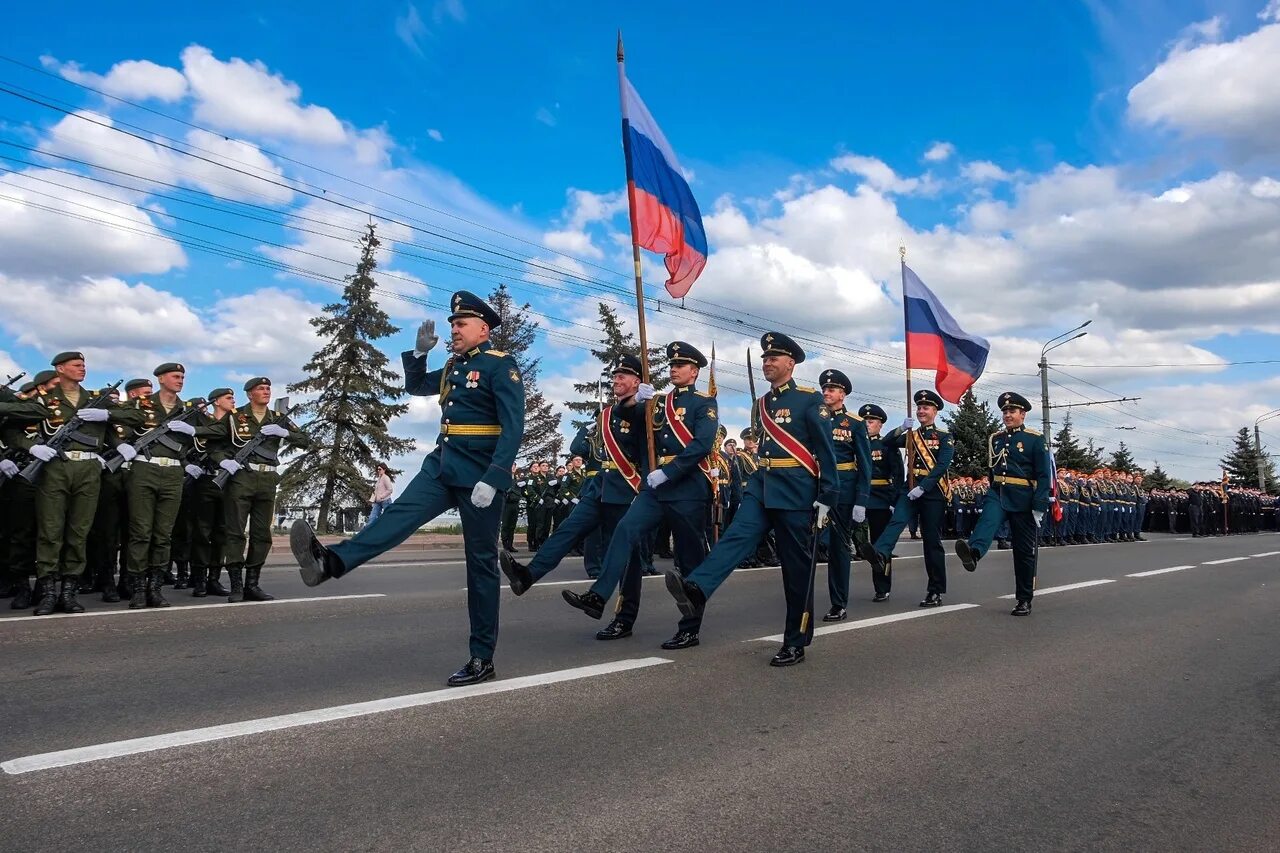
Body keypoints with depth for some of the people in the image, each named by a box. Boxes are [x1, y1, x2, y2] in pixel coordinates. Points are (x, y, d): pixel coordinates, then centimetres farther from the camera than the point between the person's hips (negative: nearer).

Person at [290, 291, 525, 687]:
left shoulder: (501, 365, -9)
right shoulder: (453, 366, 16)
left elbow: (513, 427, -18)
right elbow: (415, 387, 32)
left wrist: (492, 479, -27)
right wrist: (420, 352, 13)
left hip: (479, 475, -7)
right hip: (441, 466, 7)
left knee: (480, 562, -2)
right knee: (400, 514, -16)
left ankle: (482, 658, 6)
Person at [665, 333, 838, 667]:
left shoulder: (810, 400, -3)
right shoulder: (760, 405, 15)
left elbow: (826, 452, -6)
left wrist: (827, 498, -12)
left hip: (796, 493, -5)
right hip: (761, 487, 5)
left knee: (797, 568, 1)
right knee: (737, 535, -20)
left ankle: (796, 642, 10)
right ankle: (696, 590, -41)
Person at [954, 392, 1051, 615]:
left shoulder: (1035, 440, -2)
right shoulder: (995, 439, 12)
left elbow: (1043, 476, -6)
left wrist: (1039, 507, -13)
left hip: (1023, 500, -3)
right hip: (997, 494, 3)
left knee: (1024, 551, 3)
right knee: (988, 519, -31)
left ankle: (1024, 601, 11)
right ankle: (973, 552, -60)